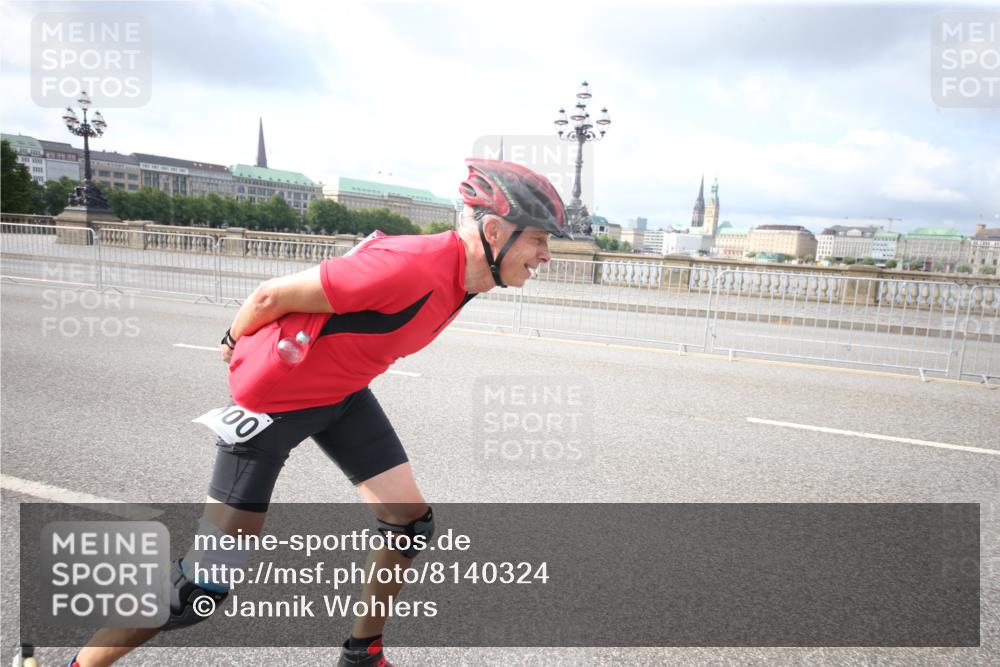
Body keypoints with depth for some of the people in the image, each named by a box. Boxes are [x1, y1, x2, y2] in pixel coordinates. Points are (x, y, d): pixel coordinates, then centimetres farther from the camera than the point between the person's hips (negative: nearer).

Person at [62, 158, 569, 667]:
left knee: (412, 522, 7)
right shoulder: (410, 269, -33)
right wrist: (235, 343, 0)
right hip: (274, 396, -8)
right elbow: (273, 294, -22)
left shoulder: (460, 273, -4)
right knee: (202, 587, -2)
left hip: (341, 392, 8)